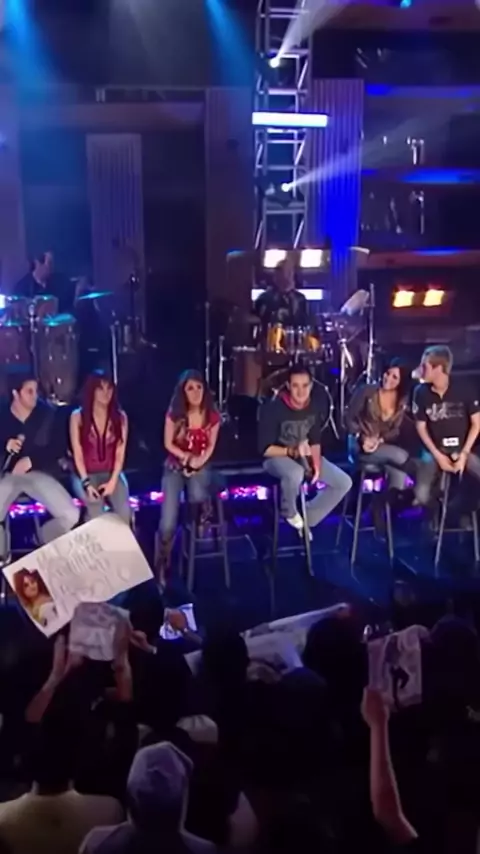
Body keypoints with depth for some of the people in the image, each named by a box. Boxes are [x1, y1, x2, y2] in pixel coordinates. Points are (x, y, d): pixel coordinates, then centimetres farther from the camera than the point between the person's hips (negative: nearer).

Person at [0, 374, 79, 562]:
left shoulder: (47, 413, -2)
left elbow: (59, 447, -1)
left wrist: (31, 460, -13)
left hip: (39, 473, 1)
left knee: (71, 515, -18)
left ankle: (41, 545, 15)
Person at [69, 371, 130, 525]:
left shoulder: (120, 417, 5)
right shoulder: (77, 416, -1)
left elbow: (120, 453, 0)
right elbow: (77, 454, -5)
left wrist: (113, 481, -13)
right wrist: (86, 482, -17)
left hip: (112, 473, 2)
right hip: (86, 474, -2)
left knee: (124, 511, -25)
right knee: (95, 513, -32)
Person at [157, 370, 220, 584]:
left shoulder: (212, 415, -5)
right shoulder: (174, 414, -8)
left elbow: (211, 445, 2)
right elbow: (168, 444, -3)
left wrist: (200, 459, -16)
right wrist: (187, 457, -16)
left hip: (200, 465, 1)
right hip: (175, 466, 0)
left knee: (197, 496, -37)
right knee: (168, 523, -14)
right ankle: (163, 563, 10)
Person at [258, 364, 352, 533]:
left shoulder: (315, 405, -7)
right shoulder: (273, 408, -24)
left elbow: (315, 440, 4)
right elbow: (265, 449, -20)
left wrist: (316, 462, -12)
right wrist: (292, 451, -33)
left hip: (305, 456, 6)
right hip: (277, 457, -6)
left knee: (344, 482, -7)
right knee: (295, 474, -41)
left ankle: (308, 519, 7)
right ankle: (290, 514, -8)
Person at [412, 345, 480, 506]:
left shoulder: (464, 389, -13)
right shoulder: (421, 392, -10)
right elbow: (421, 427, 0)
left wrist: (464, 454, -10)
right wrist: (438, 455, -6)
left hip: (463, 448, 0)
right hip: (435, 450, 0)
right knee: (421, 495, -20)